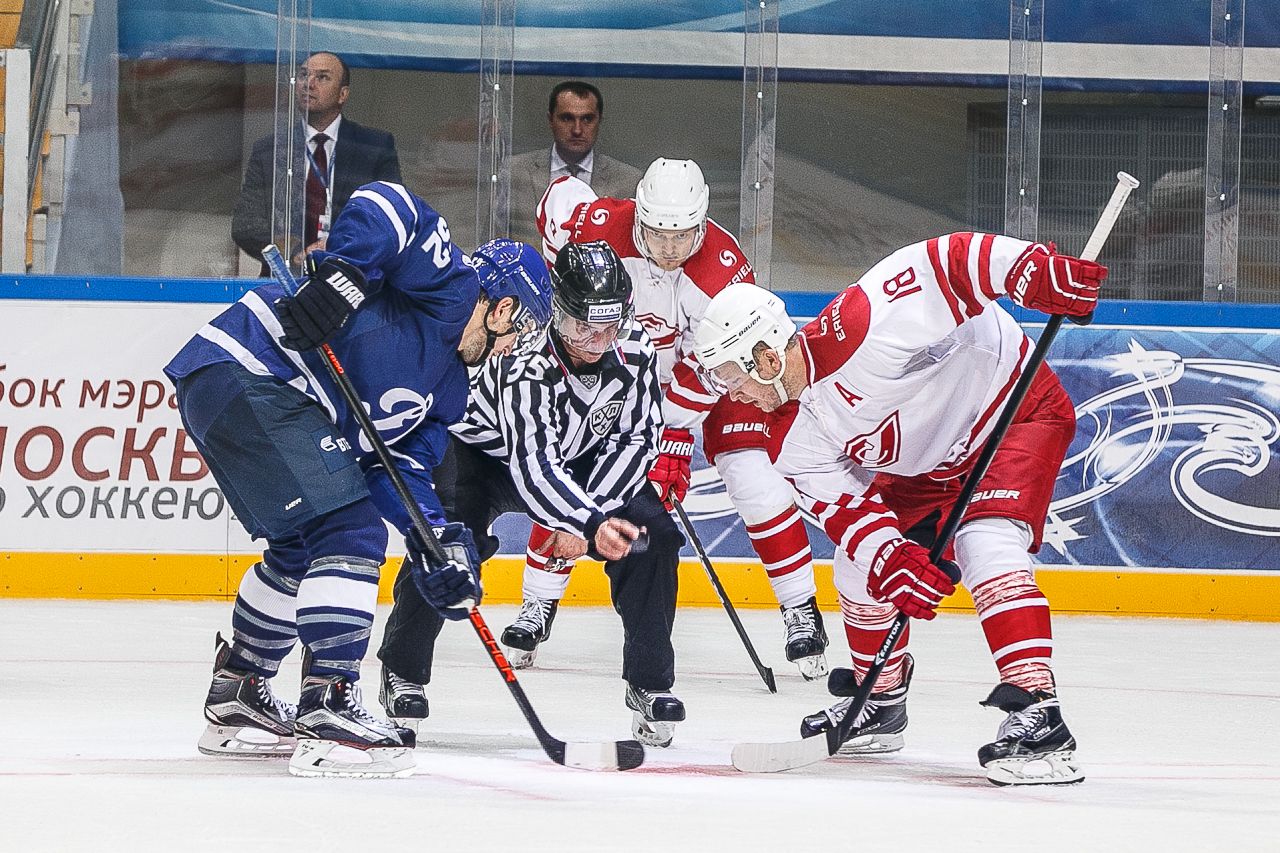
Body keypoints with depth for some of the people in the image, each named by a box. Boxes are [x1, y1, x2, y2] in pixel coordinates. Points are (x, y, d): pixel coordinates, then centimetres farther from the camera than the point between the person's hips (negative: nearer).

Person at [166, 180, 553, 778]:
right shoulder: (450, 284, -3)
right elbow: (386, 207, -18)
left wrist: (441, 540, 0)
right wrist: (341, 275, -28)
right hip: (245, 374, -11)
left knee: (301, 547, 24)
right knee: (350, 532, -15)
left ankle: (235, 702, 37)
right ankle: (327, 714, -18)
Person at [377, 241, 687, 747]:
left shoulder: (635, 352, -21)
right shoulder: (525, 363, -37)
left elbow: (636, 440, -17)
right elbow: (533, 465, -44)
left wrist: (573, 525, -26)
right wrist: (590, 523, -58)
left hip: (577, 460, 5)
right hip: (483, 452, -5)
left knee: (652, 531, -14)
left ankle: (650, 683, -3)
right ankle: (403, 674, -9)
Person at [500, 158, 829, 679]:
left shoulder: (724, 270, -34)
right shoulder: (599, 227, -28)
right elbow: (559, 196, -4)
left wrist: (673, 438, -30)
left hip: (710, 370, -2)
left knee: (752, 475, -16)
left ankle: (801, 611, -6)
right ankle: (538, 607, 7)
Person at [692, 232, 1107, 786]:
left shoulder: (858, 329, -33)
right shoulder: (793, 439, -9)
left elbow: (949, 260, -34)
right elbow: (845, 509, -12)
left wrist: (1047, 274, -43)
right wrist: (892, 562, -32)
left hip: (1017, 410, -9)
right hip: (926, 465, 9)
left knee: (986, 547, -28)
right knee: (861, 567, 8)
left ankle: (1039, 721, -33)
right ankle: (881, 705, 30)